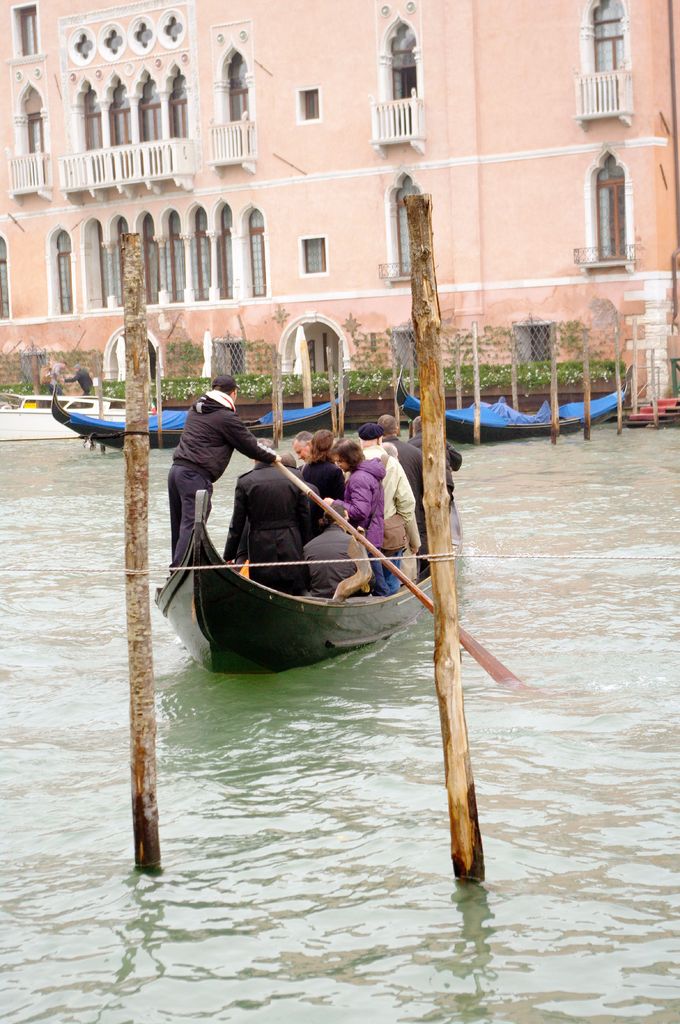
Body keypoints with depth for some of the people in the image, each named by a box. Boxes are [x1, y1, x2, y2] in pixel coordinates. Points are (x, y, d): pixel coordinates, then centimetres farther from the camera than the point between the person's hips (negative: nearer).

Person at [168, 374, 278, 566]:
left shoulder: (196, 408, 18)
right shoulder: (226, 417, -7)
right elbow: (249, 445, 0)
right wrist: (272, 457, 16)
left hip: (177, 469, 9)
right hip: (196, 475, -9)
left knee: (179, 526, 14)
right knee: (191, 526, -11)